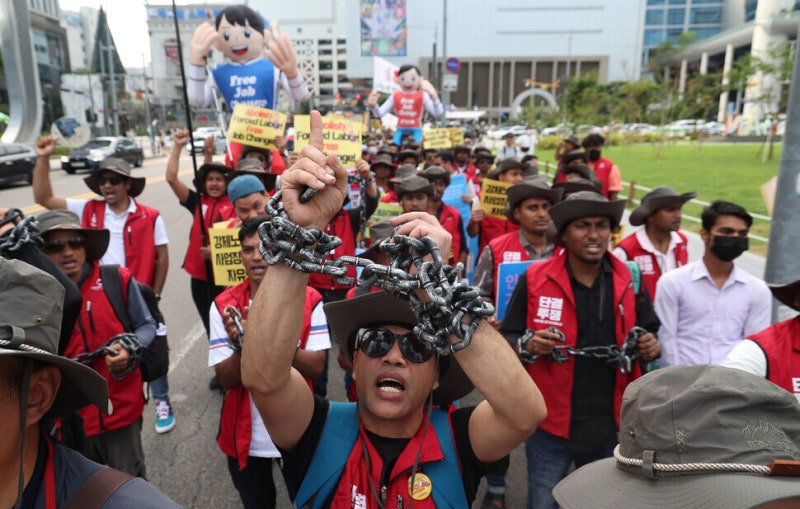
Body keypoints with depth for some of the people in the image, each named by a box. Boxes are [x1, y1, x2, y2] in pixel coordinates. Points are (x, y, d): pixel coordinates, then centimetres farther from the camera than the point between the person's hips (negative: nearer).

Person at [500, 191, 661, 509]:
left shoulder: (629, 280, -2)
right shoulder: (535, 279, -10)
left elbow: (649, 333, 10)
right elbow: (506, 340, -5)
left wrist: (650, 347, -12)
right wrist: (527, 346, -25)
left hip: (611, 427, 3)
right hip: (550, 425, -2)